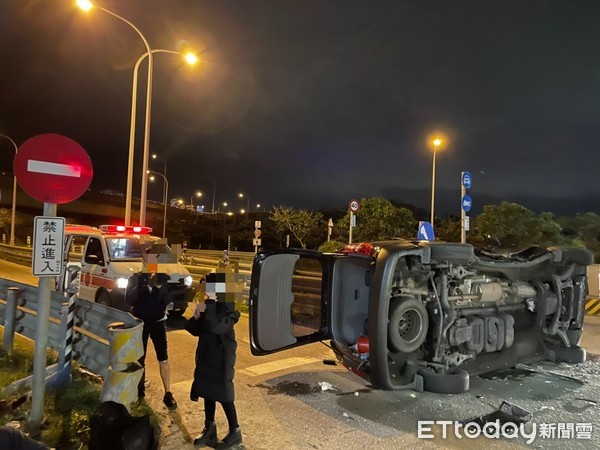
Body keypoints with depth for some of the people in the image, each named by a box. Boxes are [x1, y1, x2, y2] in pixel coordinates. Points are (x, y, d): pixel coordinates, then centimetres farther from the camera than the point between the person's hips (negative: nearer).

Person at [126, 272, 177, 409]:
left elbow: (168, 300, -10)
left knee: (163, 359, -5)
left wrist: (160, 287, -27)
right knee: (139, 358, 11)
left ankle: (168, 394, 2)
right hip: (139, 321, 0)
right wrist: (139, 287, -31)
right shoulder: (136, 278, -7)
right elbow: (129, 301, -13)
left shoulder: (162, 278, -6)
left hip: (158, 321, 0)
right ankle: (140, 387, 31)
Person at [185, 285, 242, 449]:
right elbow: (196, 331, 9)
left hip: (221, 359, -8)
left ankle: (235, 431, 15)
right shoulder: (207, 306, 5)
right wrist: (196, 316, -10)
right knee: (207, 391, 17)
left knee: (223, 395, 1)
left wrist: (211, 304, -31)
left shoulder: (227, 308, -17)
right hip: (206, 357, 8)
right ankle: (209, 426, 34)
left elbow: (216, 327, -34)